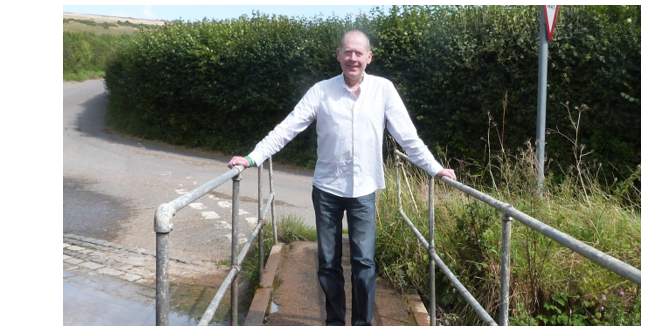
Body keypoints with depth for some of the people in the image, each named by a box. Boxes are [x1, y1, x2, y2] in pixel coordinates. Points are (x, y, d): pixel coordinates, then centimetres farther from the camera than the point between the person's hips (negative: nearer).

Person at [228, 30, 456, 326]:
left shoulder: (383, 89, -3)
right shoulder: (321, 91, -3)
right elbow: (287, 129, -5)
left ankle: (363, 323, 19)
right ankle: (334, 321, 28)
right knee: (328, 263, 10)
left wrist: (435, 168, -2)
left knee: (364, 262, 0)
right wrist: (252, 158, -11)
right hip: (327, 189, 1)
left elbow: (407, 135, 1)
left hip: (364, 190, -1)